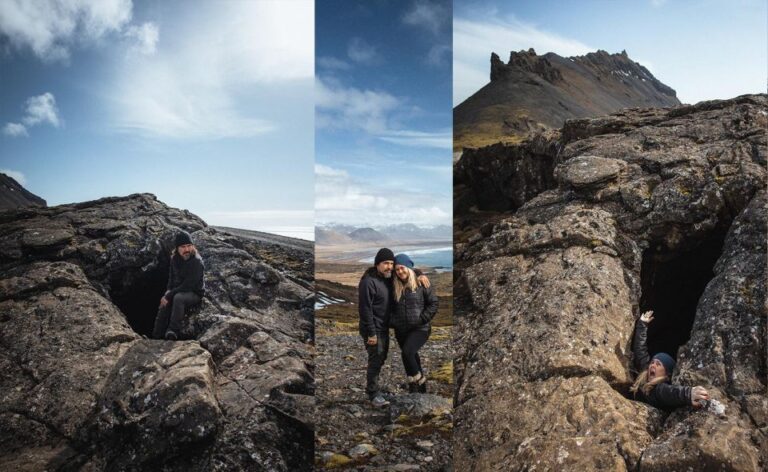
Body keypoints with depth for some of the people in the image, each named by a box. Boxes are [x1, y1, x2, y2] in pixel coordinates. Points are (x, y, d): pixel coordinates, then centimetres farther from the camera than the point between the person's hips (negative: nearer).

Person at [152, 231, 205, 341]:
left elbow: (188, 285, -23)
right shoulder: (175, 259, 2)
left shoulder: (196, 262, -21)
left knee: (178, 298, -36)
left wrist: (169, 295, -22)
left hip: (195, 293, -6)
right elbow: (172, 277, 16)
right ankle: (156, 337, -16)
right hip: (179, 291, 6)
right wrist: (168, 291, -4)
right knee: (164, 305, -20)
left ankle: (173, 331, -35)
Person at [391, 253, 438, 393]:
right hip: (401, 330, 5)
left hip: (420, 329, -5)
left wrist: (422, 319, -12)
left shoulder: (420, 284, -6)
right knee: (412, 357, 13)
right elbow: (392, 308, 16)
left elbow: (433, 303, -5)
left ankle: (415, 382, -4)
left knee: (407, 352, -24)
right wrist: (393, 322, 1)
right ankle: (420, 385, 30)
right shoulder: (395, 287, 5)